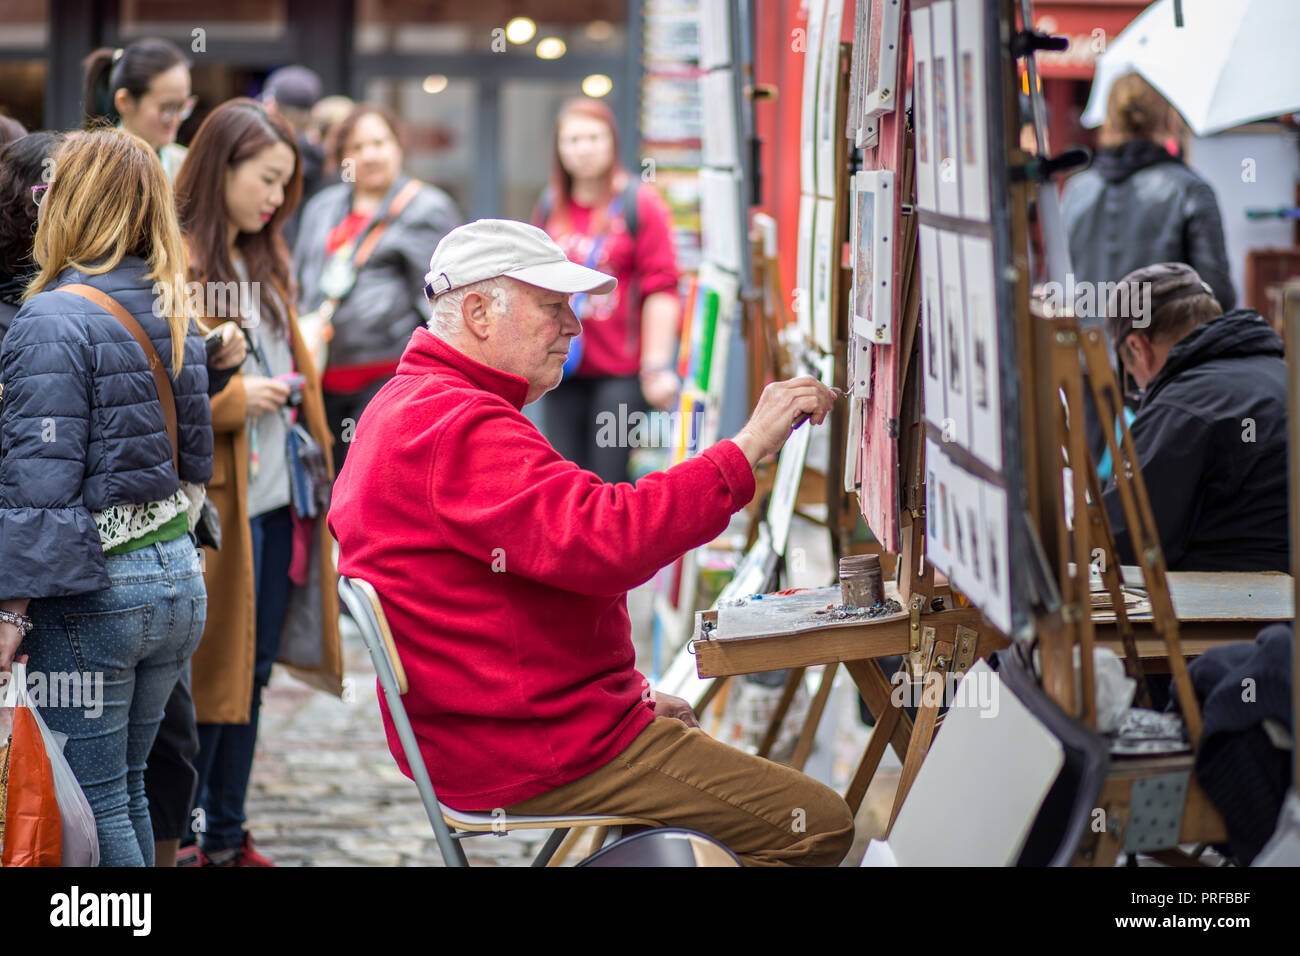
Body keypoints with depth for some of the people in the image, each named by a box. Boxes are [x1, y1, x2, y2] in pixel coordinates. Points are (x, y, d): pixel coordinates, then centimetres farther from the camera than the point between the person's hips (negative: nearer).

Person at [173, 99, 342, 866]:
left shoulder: (261, 263, 17)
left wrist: (304, 423, 13)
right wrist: (232, 398, -18)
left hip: (275, 497, 8)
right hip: (212, 502, -8)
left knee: (252, 673, 12)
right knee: (209, 677, -2)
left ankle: (228, 833, 20)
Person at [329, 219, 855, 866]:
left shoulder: (400, 409, 18)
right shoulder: (458, 428, -20)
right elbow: (605, 540, -32)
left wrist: (628, 694, 14)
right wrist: (748, 448, -27)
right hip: (534, 759, -11)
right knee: (819, 826, -11)